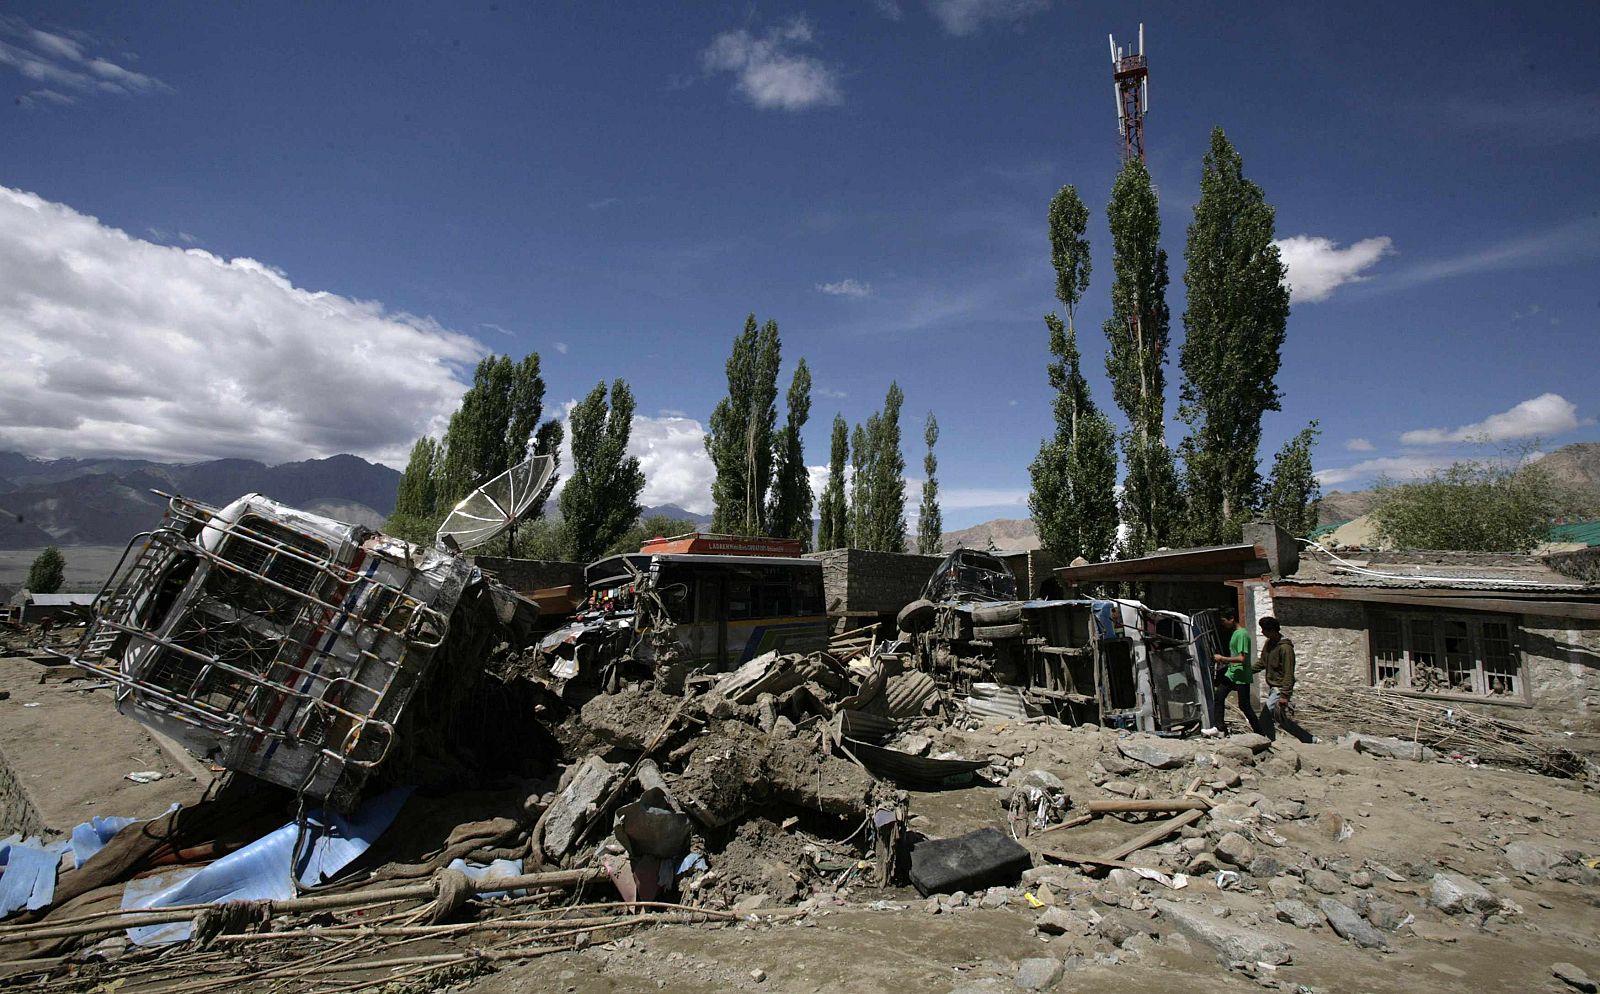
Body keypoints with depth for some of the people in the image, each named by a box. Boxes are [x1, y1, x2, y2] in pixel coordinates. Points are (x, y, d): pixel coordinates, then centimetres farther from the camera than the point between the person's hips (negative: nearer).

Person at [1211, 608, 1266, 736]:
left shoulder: (1242, 634, -19)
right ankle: (1220, 728, 7)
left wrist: (1222, 658, -18)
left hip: (1241, 677, -9)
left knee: (1244, 706, -1)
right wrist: (1225, 663, 12)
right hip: (1231, 674, 9)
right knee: (1218, 697, 3)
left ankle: (1261, 733, 13)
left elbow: (1242, 658, -25)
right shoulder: (1234, 633, 11)